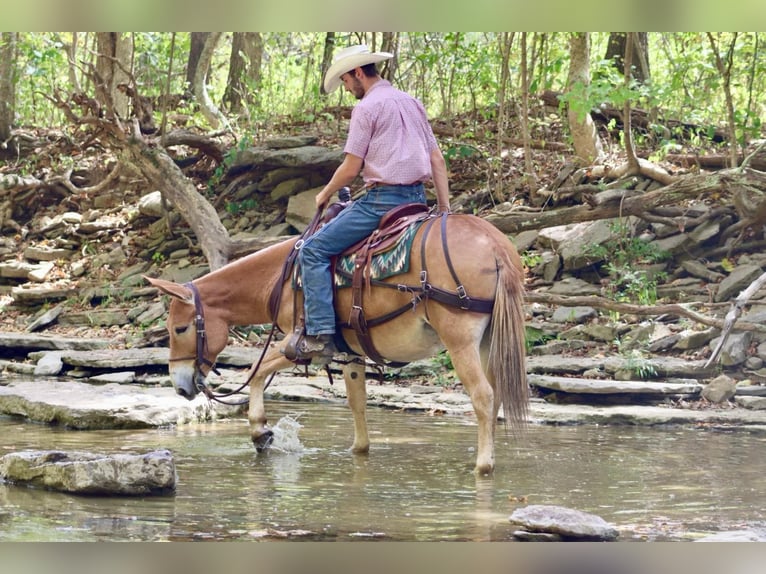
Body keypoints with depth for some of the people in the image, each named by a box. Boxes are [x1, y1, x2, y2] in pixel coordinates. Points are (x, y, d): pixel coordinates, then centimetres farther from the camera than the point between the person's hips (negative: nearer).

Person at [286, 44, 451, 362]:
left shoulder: (366, 107, -7)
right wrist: (445, 209, 17)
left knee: (314, 251, -7)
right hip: (417, 199, 9)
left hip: (382, 199, -9)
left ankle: (319, 335, -17)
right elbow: (438, 160, 16)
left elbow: (351, 169, -9)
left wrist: (324, 196, 8)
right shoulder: (412, 103, 18)